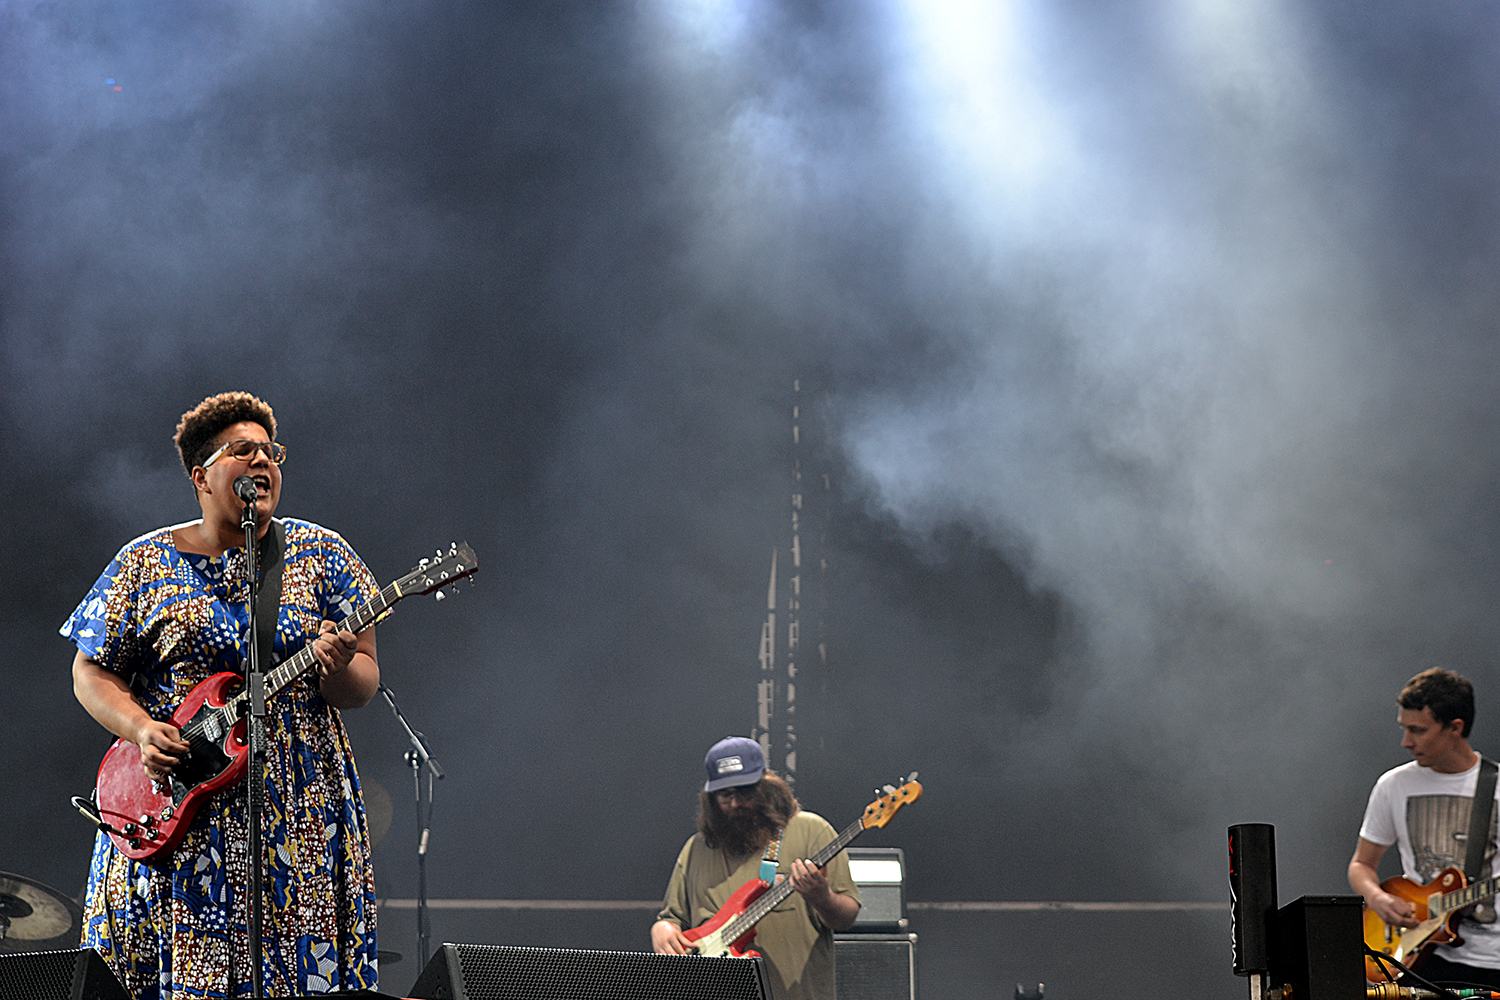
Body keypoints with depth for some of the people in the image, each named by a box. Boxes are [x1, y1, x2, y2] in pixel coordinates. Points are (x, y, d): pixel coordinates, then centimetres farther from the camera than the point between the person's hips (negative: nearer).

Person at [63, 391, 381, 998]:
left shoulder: (320, 555, 6)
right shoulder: (146, 563, 5)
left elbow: (363, 687, 3)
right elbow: (92, 674, 6)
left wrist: (339, 670, -20)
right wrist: (140, 729, -12)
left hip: (302, 810, 1)